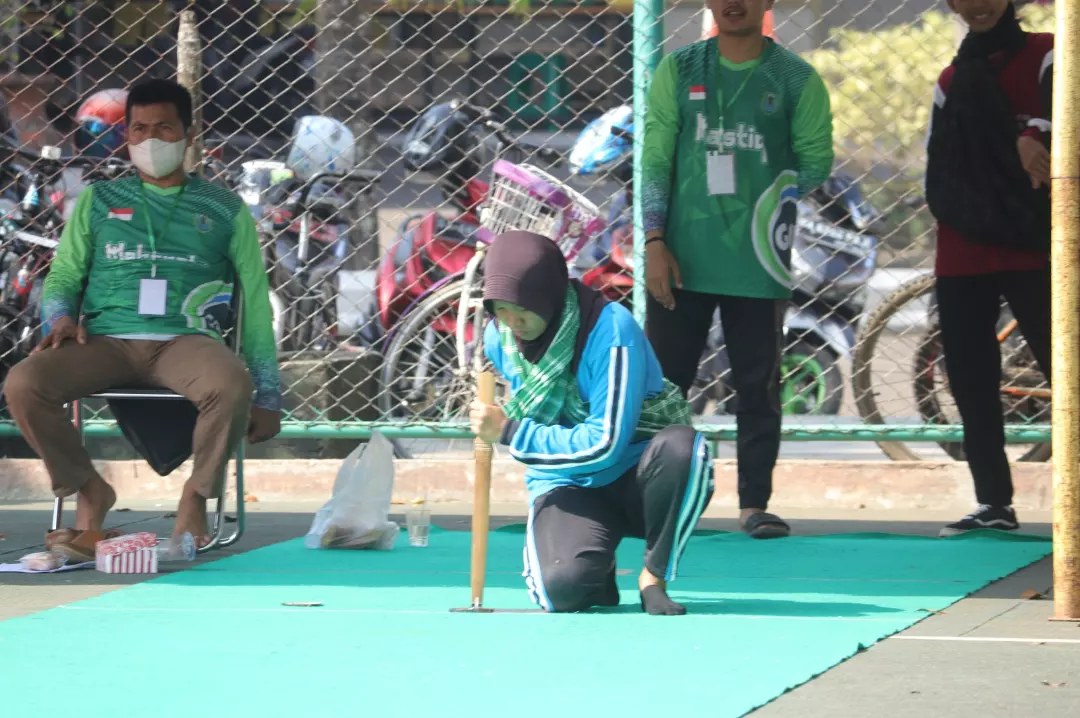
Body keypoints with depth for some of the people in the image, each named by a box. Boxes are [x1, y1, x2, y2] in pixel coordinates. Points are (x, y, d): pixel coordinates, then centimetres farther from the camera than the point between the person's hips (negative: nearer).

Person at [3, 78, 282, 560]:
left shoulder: (225, 211, 15)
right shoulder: (99, 201, 20)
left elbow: (255, 305, 14)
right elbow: (63, 277, 17)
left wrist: (268, 396, 7)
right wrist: (61, 317, -8)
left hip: (184, 340, -1)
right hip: (107, 340, 1)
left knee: (233, 384, -38)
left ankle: (197, 494, -11)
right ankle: (89, 490, -5)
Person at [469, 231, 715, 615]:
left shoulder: (611, 331, -23)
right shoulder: (498, 338, -3)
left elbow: (604, 445, -25)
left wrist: (509, 432, -22)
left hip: (633, 480, -2)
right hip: (567, 487, 2)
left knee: (680, 445, -39)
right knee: (563, 588, -32)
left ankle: (653, 578, -15)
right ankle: (597, 571, 9)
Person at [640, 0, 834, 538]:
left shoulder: (795, 80, 2)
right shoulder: (678, 70, 6)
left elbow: (817, 157, 3)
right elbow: (655, 159, 3)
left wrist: (788, 191, -18)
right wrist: (655, 241, -5)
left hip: (756, 261, -1)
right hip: (682, 259, 1)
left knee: (757, 384, 2)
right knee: (663, 379, 4)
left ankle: (755, 503, 9)